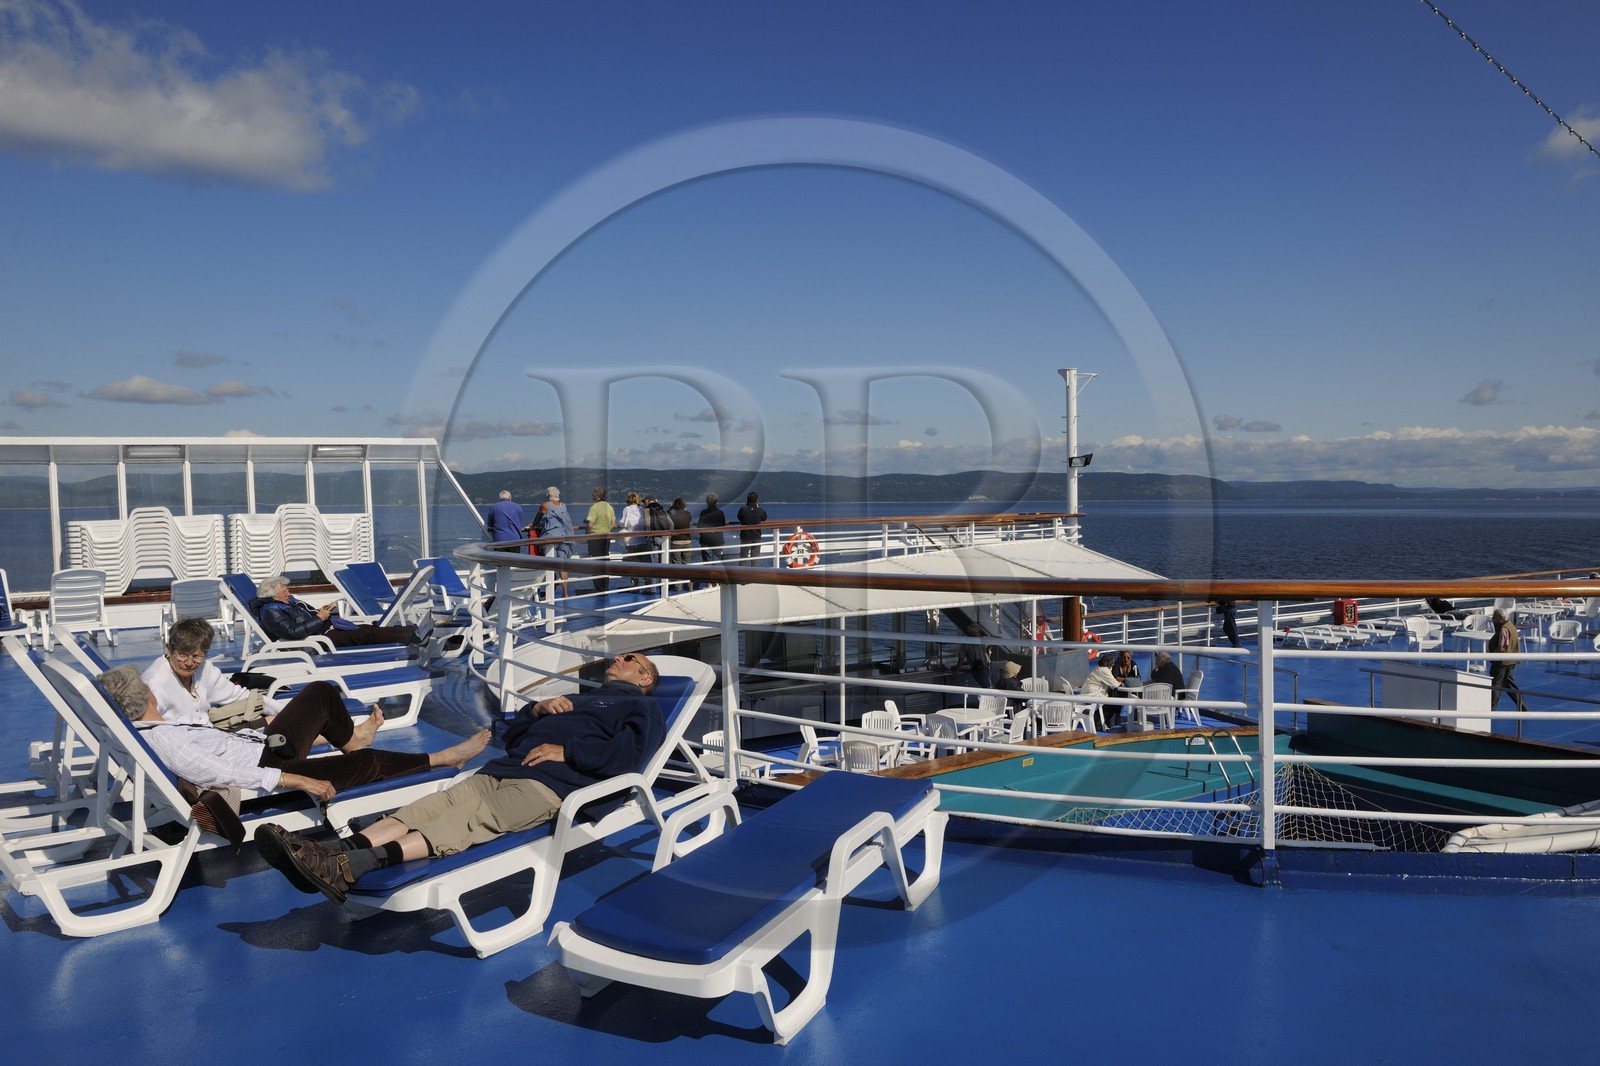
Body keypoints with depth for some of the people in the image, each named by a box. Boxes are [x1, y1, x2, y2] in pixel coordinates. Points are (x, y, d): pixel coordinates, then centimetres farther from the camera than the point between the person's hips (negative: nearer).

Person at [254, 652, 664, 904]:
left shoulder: (640, 707, 17)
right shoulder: (579, 699, 40)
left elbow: (626, 756, -6)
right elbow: (512, 736, 36)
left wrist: (567, 750, -8)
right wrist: (536, 709, 17)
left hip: (550, 783, -8)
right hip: (500, 771, 8)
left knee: (471, 819, -30)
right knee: (430, 806, -17)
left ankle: (353, 866, -51)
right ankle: (334, 852, -37)